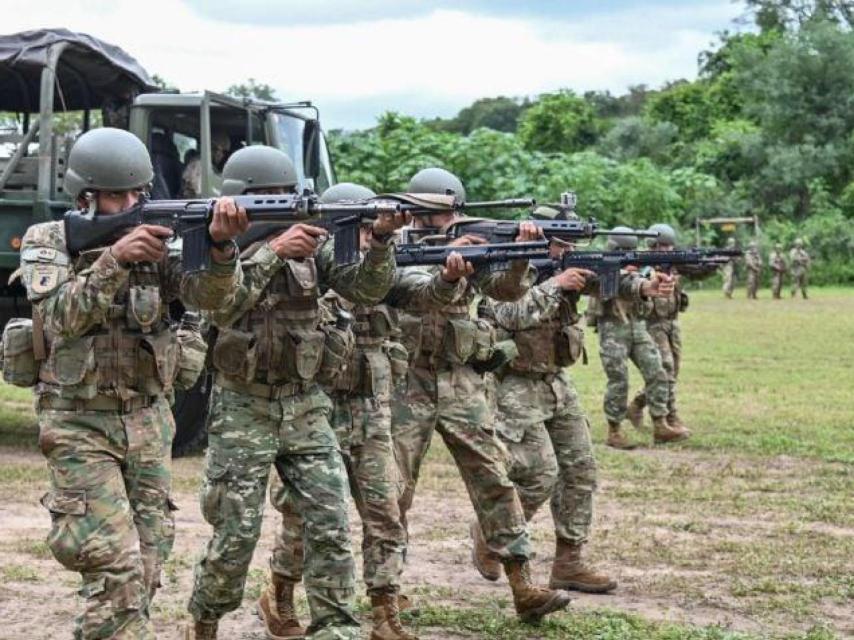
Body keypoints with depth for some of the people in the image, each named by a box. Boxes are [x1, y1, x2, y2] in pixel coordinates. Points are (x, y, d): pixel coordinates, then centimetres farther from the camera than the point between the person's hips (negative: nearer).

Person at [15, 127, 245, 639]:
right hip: (80, 426, -4)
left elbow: (209, 295, -15)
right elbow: (60, 318, -22)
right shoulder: (48, 242, -6)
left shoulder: (157, 238, 0)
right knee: (116, 567, -13)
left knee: (147, 565, 9)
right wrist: (114, 260, -36)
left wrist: (220, 244, -36)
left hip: (148, 420, 4)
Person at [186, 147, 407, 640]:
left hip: (306, 406, 3)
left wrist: (381, 239, -23)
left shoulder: (311, 246, 4)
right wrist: (273, 251, -33)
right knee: (237, 535, 1)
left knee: (332, 527, -4)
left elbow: (367, 290, -5)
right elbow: (221, 308, -26)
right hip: (243, 409, -3)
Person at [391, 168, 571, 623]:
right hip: (408, 381, -4)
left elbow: (507, 290, -3)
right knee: (395, 487, 1)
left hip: (461, 382, 4)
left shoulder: (467, 247, 8)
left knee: (493, 479, -1)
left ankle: (523, 588, 0)